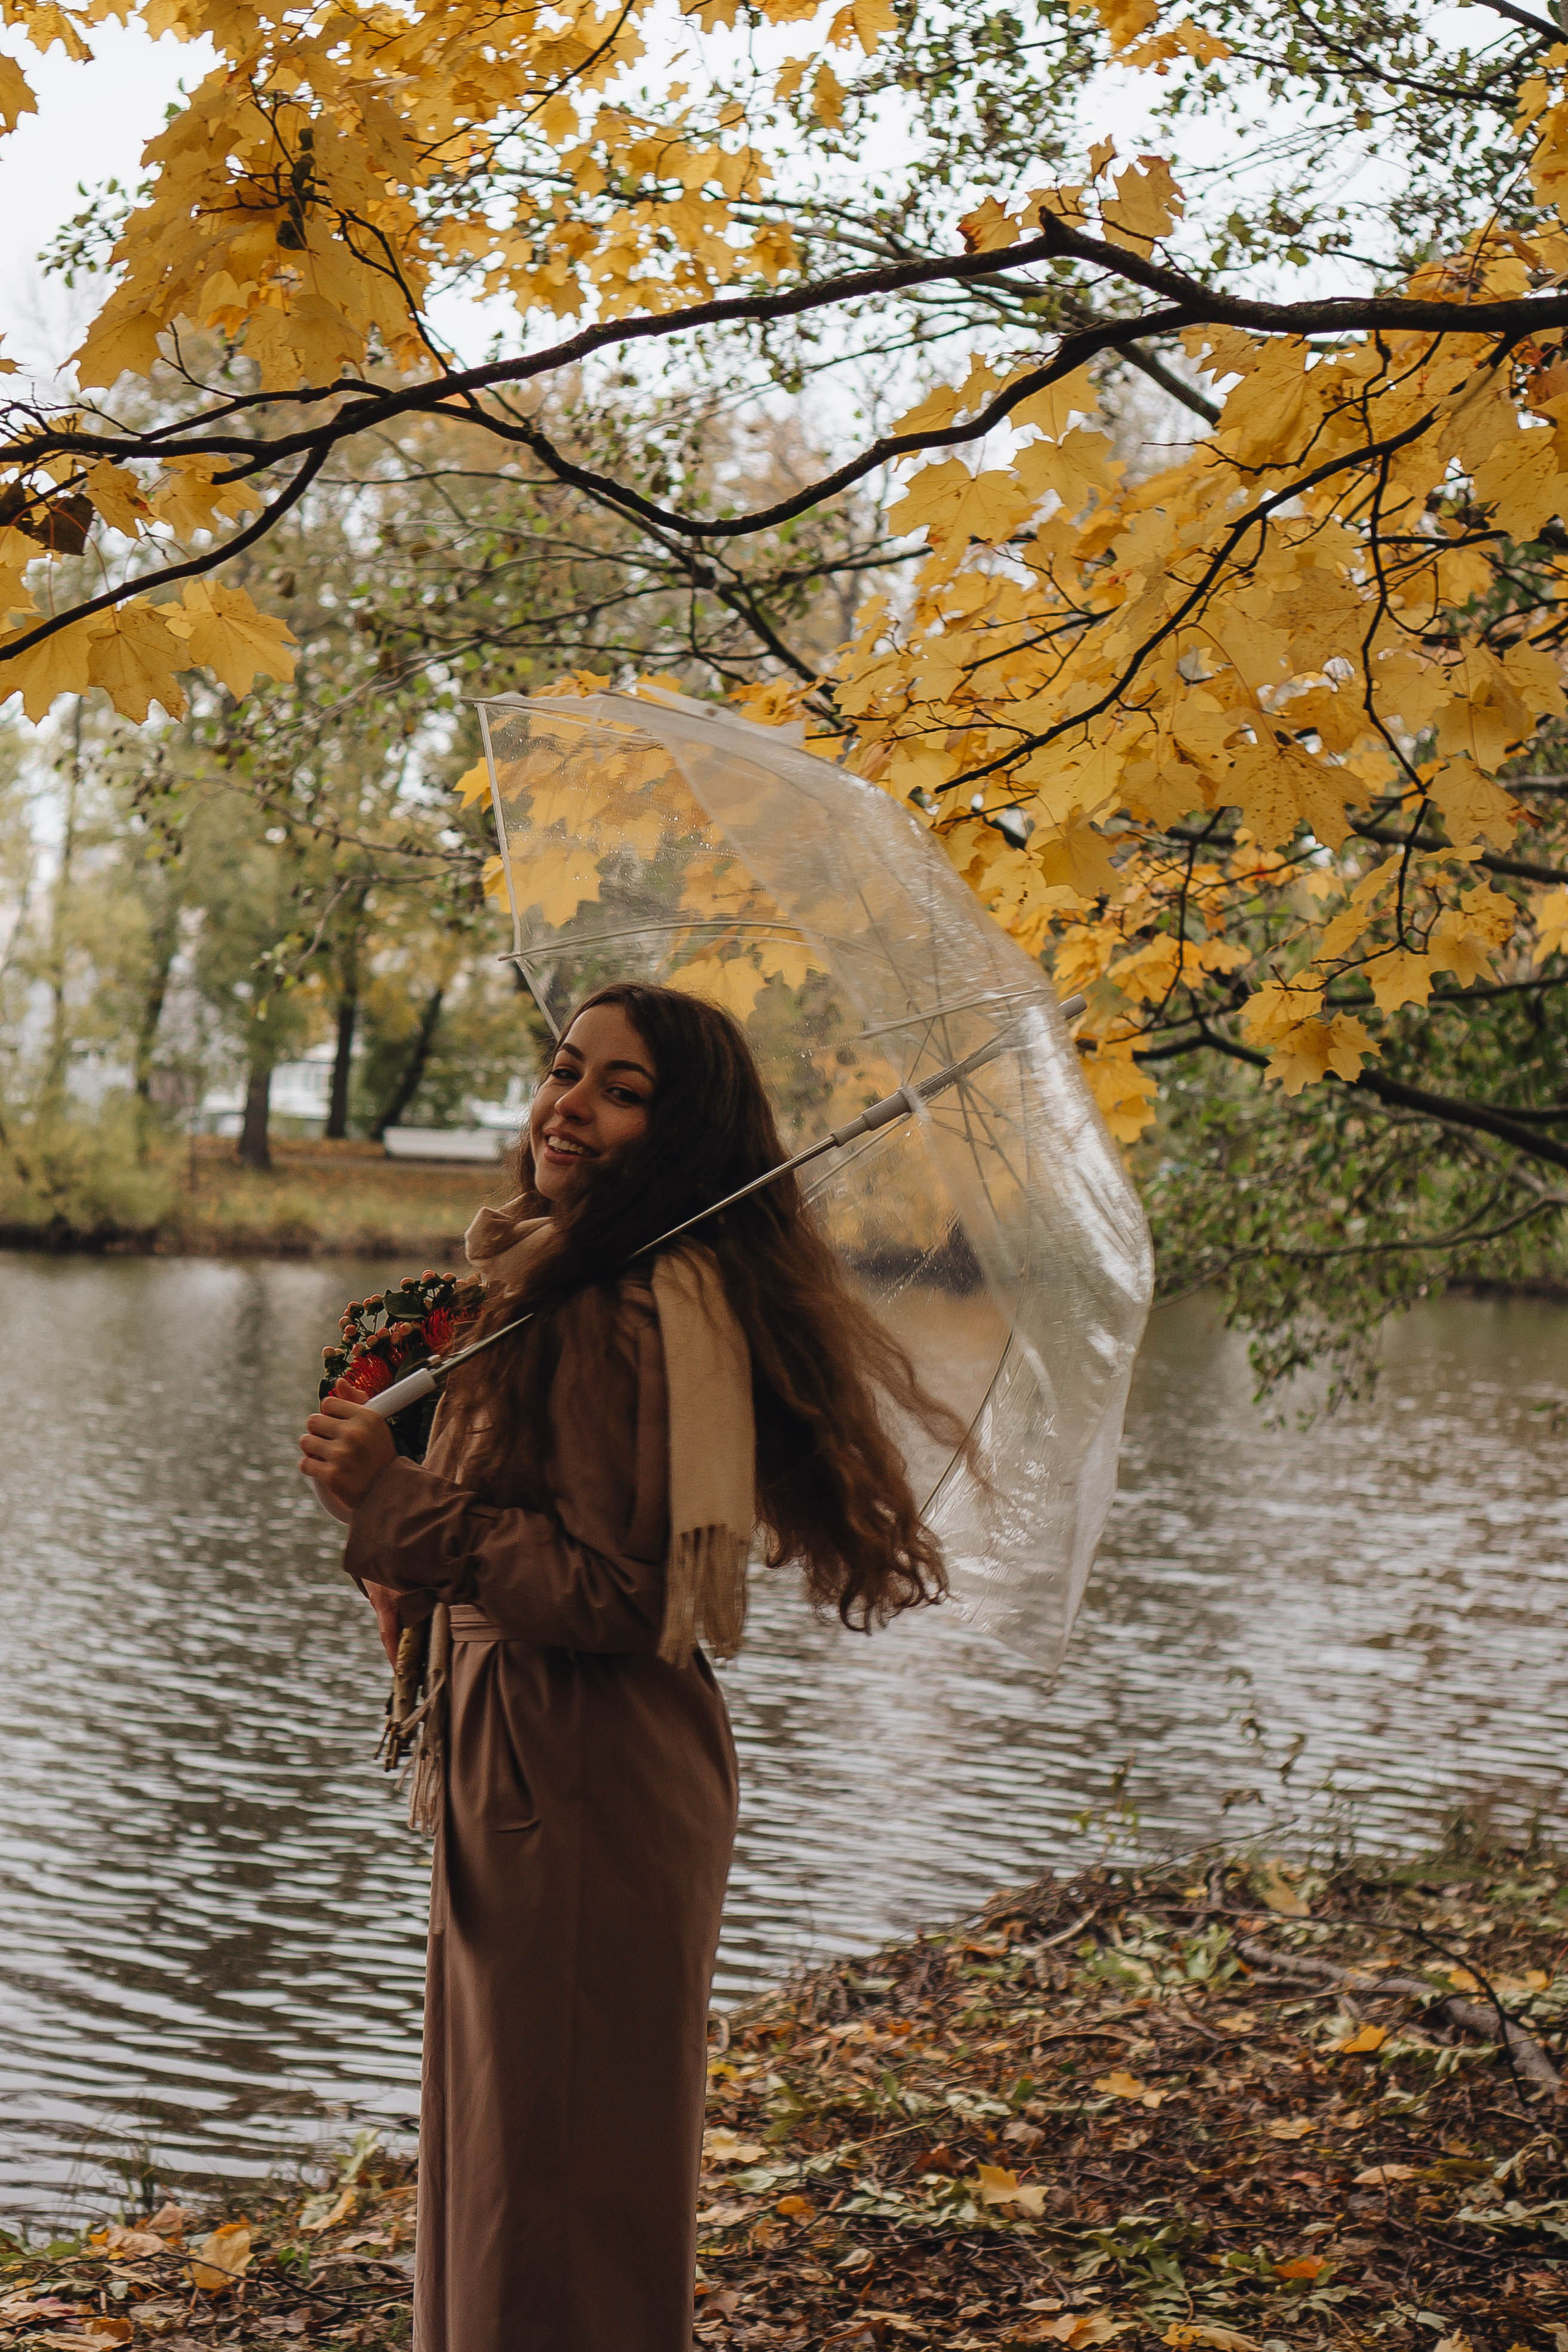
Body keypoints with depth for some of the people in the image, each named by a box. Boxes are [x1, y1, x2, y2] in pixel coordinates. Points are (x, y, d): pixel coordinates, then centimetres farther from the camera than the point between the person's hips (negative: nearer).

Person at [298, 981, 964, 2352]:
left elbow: (622, 1595, -24)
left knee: (559, 2186, 2)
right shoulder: (551, 1280, 11)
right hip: (522, 1763, 10)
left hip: (587, 1784, -10)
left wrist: (397, 1505, -22)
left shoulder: (639, 1313, -20)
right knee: (495, 2156, 20)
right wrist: (422, 1574, 7)